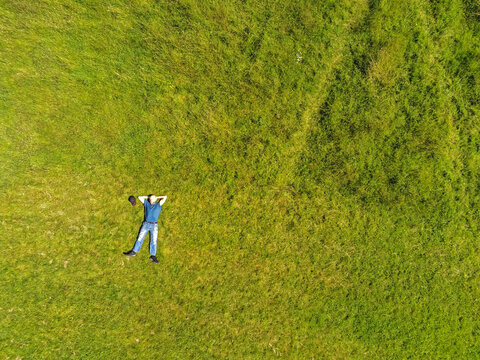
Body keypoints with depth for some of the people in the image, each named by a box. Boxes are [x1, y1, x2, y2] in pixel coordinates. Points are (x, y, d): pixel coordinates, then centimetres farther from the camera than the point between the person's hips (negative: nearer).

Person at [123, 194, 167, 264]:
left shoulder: (158, 205, 7)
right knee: (140, 238, 0)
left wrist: (157, 197, 14)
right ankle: (134, 252, 6)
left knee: (154, 240, -5)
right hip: (146, 224, 2)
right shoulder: (146, 203, 13)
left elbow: (165, 197, 3)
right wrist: (147, 197, 18)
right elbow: (140, 197, 18)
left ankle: (153, 256, -7)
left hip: (154, 225, -2)